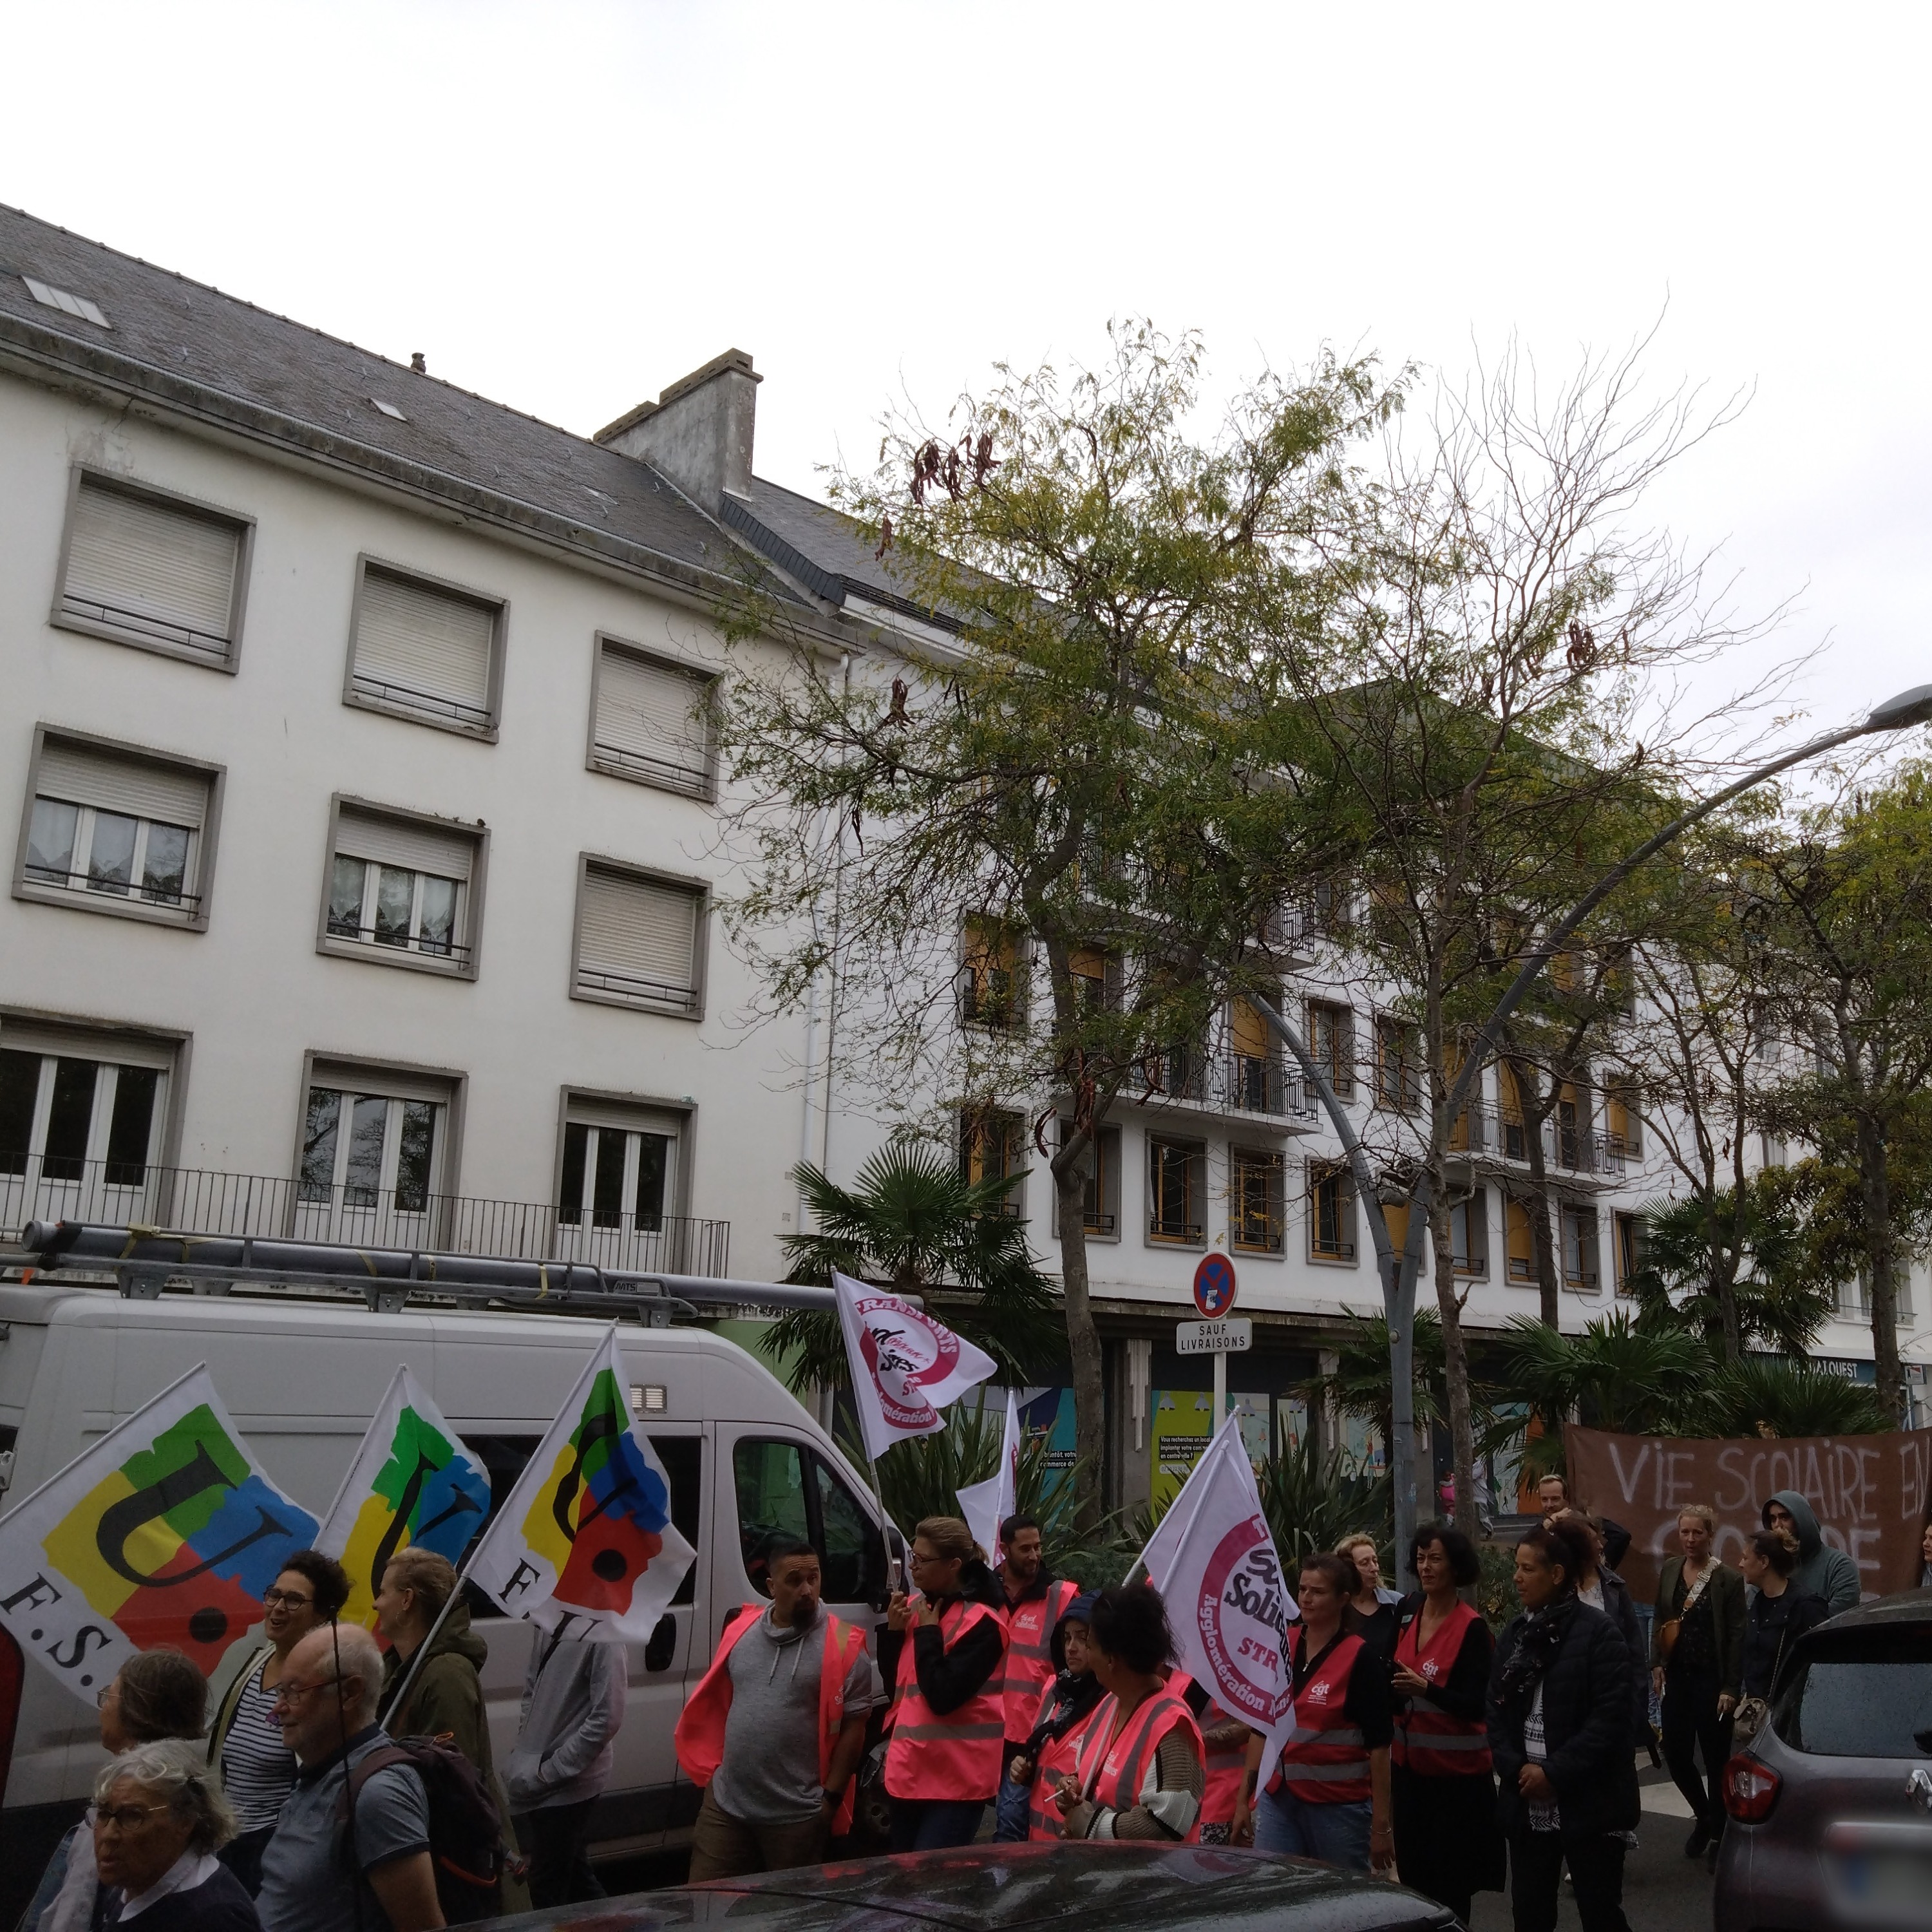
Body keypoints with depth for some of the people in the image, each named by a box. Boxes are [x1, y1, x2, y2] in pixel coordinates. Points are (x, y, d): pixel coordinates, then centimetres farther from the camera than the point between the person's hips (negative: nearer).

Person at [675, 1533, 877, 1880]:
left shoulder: (842, 1645, -10)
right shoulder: (741, 1630, 3)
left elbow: (853, 1728, -8)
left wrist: (830, 1798, -9)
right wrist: (714, 1769, 12)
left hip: (797, 1815, -4)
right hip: (725, 1804, 4)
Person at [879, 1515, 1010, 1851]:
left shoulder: (981, 1622, -15)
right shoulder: (916, 1607, 8)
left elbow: (942, 1696, -22)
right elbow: (893, 1684, 12)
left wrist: (928, 1633, -15)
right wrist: (893, 1631, -2)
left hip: (956, 1776, -8)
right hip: (909, 1768, 8)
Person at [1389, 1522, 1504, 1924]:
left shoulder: (1472, 1628, -15)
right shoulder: (1407, 1611, 2)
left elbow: (1477, 1707, -18)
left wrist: (1425, 1688, -30)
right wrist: (1392, 1685, -6)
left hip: (1456, 1770, -6)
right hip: (1408, 1761, 6)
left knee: (1450, 1879, 3)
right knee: (1412, 1869, 13)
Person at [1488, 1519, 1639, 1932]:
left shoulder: (1598, 1633, -9)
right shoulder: (1515, 1633, 9)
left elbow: (1610, 1717, -16)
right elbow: (1496, 1712, 8)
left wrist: (1555, 1772, -17)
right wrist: (1515, 1768, -9)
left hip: (1587, 1801, -5)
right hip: (1527, 1801, 6)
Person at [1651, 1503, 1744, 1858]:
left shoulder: (1728, 1579, -9)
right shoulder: (1669, 1570, 5)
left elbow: (1736, 1637, -9)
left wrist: (1730, 1688, -11)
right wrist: (1657, 1664, 3)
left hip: (1711, 1679, -4)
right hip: (1676, 1676, 4)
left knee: (1716, 1758, 4)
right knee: (1676, 1752, 4)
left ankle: (1718, 1832, 20)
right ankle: (1703, 1815, 30)